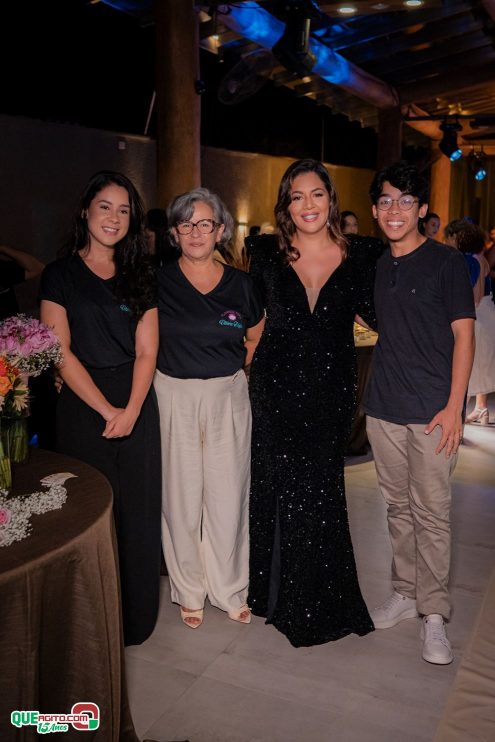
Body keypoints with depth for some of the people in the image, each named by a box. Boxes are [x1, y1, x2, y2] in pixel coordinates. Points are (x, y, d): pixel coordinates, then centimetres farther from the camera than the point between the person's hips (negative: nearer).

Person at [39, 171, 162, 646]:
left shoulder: (140, 278, 9)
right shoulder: (60, 275, 1)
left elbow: (146, 350, 2)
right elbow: (61, 352, -6)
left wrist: (131, 410, -12)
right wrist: (106, 409, -12)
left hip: (137, 407, 2)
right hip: (82, 406, -2)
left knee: (138, 512, 6)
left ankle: (136, 618, 23)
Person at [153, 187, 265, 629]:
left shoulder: (240, 284, 3)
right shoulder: (158, 281, -2)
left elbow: (257, 338, 17)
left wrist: (234, 372, 7)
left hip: (228, 398, 1)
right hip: (173, 398, -1)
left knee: (228, 495, 6)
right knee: (181, 496, 6)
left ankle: (230, 589, 25)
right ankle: (189, 591, 25)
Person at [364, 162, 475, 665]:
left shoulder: (446, 262, -4)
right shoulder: (376, 267, 11)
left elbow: (463, 334, -6)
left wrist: (454, 406, -13)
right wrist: (373, 394, 9)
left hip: (432, 410, -5)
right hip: (384, 409, 5)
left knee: (431, 513, 1)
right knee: (398, 506, 15)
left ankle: (433, 614, 15)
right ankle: (404, 592, 30)